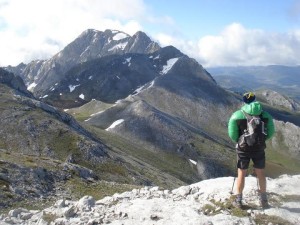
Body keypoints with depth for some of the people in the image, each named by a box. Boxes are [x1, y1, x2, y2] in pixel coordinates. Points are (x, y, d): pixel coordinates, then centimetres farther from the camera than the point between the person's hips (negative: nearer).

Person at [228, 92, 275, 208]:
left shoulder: (237, 115, -9)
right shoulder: (264, 115, -4)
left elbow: (232, 134, -8)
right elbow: (271, 132, -1)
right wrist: (261, 140, 12)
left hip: (243, 149, -1)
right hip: (259, 148, 1)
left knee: (241, 174, 11)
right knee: (261, 173, 15)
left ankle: (238, 200, 19)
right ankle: (263, 200, 26)